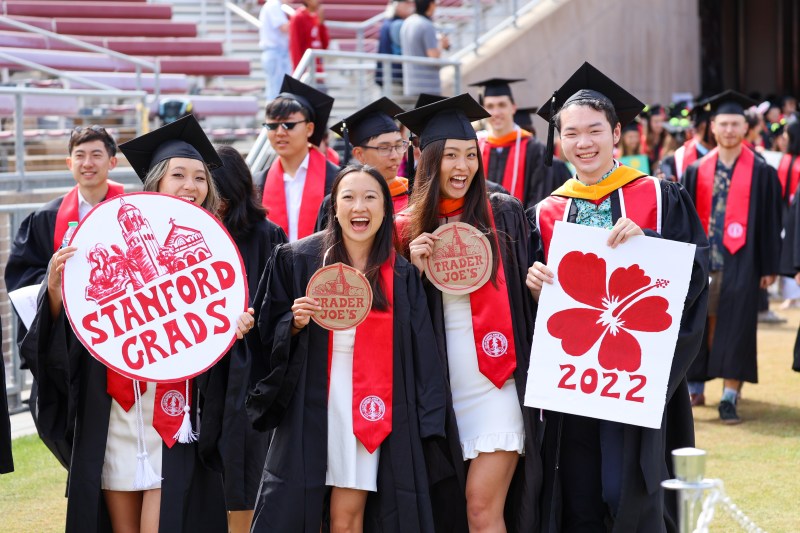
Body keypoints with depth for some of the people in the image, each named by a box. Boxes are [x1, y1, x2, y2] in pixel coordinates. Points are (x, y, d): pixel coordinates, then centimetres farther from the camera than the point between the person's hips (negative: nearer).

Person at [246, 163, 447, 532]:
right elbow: (269, 333, 5)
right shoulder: (299, 259, 1)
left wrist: (422, 426, 2)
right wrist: (295, 323, -16)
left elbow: (419, 359, 8)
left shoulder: (401, 275, 7)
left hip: (370, 408, 1)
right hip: (310, 407, -1)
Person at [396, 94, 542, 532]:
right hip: (440, 387, 2)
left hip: (496, 380, -2)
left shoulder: (503, 215, 2)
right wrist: (415, 270, -8)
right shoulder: (409, 228, 5)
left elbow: (526, 290, 9)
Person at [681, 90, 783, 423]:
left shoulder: (761, 172, 2)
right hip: (702, 259, 3)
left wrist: (769, 267, -2)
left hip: (740, 262, -2)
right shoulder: (696, 171, 9)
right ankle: (694, 388, 21)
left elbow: (771, 220, 2)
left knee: (735, 329, -5)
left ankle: (729, 397, -2)